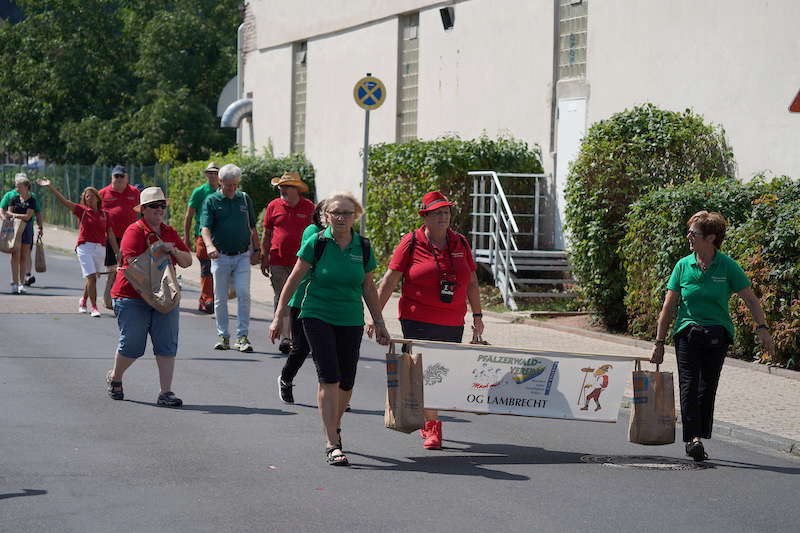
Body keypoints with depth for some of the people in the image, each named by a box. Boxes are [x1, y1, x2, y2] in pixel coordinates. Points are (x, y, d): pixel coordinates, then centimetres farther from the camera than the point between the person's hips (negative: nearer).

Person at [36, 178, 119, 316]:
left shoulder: (105, 214, 8)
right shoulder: (82, 210, 1)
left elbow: (110, 234, 9)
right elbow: (64, 201, -8)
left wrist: (117, 252, 7)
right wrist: (51, 187, -18)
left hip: (100, 248, 3)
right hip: (85, 247, -3)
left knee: (91, 278, 13)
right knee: (91, 277, -12)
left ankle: (83, 301, 36)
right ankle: (94, 307, -8)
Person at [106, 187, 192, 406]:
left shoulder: (170, 233, 13)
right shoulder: (135, 231, -7)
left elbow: (187, 261, 11)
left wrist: (173, 251, -7)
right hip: (133, 296, -5)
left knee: (167, 346, -4)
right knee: (132, 346, 2)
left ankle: (165, 393, -3)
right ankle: (114, 377, 30)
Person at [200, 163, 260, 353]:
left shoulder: (245, 199, 9)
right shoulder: (211, 201, -1)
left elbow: (252, 227, 17)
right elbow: (205, 228, -13)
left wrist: (256, 250, 13)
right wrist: (210, 245, -31)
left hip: (242, 256, 1)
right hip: (221, 257, -1)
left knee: (244, 294, -10)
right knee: (220, 299, 4)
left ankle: (242, 336, -5)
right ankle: (223, 336, 15)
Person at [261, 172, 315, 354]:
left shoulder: (308, 207, 4)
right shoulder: (274, 206, 6)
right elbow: (266, 234, 11)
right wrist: (264, 257, 8)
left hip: (301, 262, -1)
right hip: (278, 262, 1)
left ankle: (296, 337, 13)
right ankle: (284, 337, -2)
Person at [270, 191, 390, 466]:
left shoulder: (363, 247, 2)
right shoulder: (316, 243, -8)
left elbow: (368, 287, 12)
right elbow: (294, 280, -1)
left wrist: (379, 324, 13)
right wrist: (279, 316, -2)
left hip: (351, 321, 4)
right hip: (318, 317, -3)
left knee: (346, 382, 5)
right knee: (329, 377, -15)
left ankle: (334, 426, 33)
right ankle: (332, 444, -14)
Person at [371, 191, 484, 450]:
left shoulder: (460, 243, 10)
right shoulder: (411, 243, -2)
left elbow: (471, 282, 19)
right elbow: (389, 280, -2)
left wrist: (477, 315, 16)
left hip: (452, 324, 4)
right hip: (418, 321, -4)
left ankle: (426, 420, 22)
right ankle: (431, 427, -4)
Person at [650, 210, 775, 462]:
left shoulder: (727, 266, -2)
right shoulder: (683, 266, 2)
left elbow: (750, 299, 1)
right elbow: (668, 307, 6)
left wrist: (762, 328, -12)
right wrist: (659, 342, 5)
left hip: (717, 335, 0)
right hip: (687, 332, 0)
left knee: (708, 388, 2)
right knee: (689, 385, -13)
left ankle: (697, 441, 11)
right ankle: (694, 437, -20)